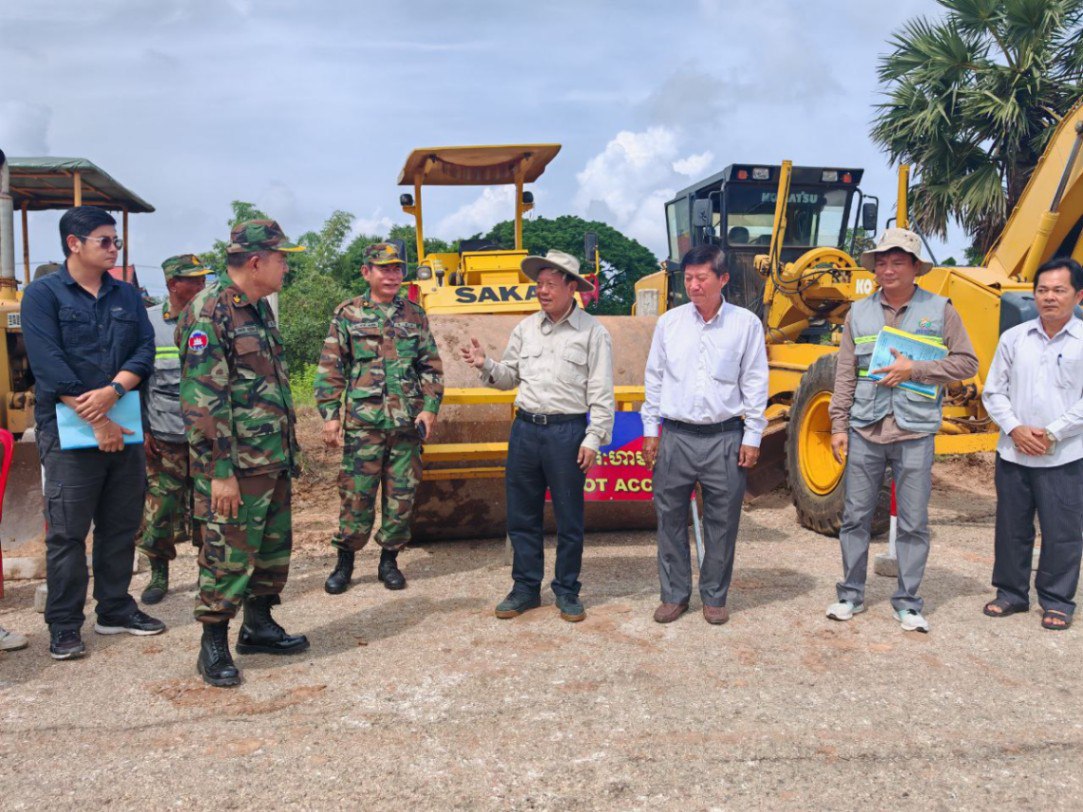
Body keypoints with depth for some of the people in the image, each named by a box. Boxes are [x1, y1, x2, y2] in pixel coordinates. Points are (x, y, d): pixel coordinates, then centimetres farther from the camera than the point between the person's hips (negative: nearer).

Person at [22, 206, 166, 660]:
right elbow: (49, 366, -14)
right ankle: (64, 626, 10)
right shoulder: (43, 294, -4)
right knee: (67, 532, 0)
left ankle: (115, 609, 25)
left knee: (122, 525, 11)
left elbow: (145, 350, 2)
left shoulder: (126, 296, 11)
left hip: (124, 427, 5)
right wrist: (97, 422, -18)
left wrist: (113, 391, -17)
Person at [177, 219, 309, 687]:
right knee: (228, 555, 1)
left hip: (274, 461, 9)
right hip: (236, 467, -9)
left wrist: (288, 449, 20)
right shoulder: (209, 313, -16)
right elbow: (202, 399, -20)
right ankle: (213, 645, 15)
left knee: (275, 548, 17)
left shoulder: (260, 309, 13)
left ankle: (258, 626, 32)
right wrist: (220, 470, -22)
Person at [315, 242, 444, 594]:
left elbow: (432, 367, 11)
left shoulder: (415, 315, 10)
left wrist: (429, 408, 0)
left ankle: (389, 559, 21)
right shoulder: (347, 314, 4)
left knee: (401, 495, 7)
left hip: (408, 422, 2)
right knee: (356, 494, 1)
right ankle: (345, 561, 17)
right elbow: (330, 369, 2)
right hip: (362, 423, -2)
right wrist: (330, 415, -5)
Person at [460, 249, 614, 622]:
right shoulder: (526, 328, 9)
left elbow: (601, 393, -5)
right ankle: (526, 588, 23)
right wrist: (485, 365, -4)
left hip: (567, 432, -4)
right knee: (522, 515, 10)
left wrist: (593, 439, -10)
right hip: (525, 427, 4)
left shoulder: (592, 332, -4)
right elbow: (510, 376, 15)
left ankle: (567, 591, 20)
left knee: (569, 518, 6)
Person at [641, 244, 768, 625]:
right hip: (676, 436, 2)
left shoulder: (746, 324, -1)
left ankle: (714, 597, 22)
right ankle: (674, 595, 21)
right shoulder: (669, 323, 4)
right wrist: (650, 429, 6)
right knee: (670, 518, 7)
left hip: (724, 438, -1)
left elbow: (755, 383, 2)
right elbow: (654, 378, 9)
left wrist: (752, 437, -1)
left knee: (722, 522, 6)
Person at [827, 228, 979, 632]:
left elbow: (967, 363, -1)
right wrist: (839, 425, 1)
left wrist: (915, 369, -14)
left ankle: (907, 603, 17)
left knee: (913, 523, 5)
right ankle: (851, 594, 22)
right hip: (865, 431, 2)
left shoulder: (939, 310, 1)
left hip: (915, 432, -2)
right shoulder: (859, 312, 6)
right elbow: (845, 375, 6)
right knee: (855, 516, 8)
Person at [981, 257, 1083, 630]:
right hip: (1013, 453, 3)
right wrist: (1014, 428, -7)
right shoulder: (1013, 338, 6)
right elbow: (994, 392, 7)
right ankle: (1011, 593, 26)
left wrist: (1052, 433, -13)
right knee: (1011, 527, 12)